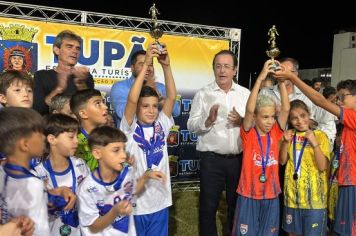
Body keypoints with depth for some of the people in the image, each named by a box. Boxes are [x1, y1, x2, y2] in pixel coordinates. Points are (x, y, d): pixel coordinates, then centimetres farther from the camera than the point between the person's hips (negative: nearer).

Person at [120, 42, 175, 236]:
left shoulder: (161, 125, 1)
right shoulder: (129, 129, -9)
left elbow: (171, 97, -8)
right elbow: (131, 100, -24)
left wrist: (166, 66, -16)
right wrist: (146, 64, -25)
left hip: (160, 202, 4)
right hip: (135, 204, -4)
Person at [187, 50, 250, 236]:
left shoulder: (245, 93, 6)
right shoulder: (203, 94, -1)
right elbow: (191, 126, -6)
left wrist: (242, 121, -15)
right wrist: (208, 120, -23)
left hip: (239, 158, 3)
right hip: (211, 159, -2)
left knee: (237, 204, 17)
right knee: (208, 206, 8)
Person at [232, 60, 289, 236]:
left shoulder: (276, 133, 0)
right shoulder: (248, 134, -10)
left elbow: (286, 109, -10)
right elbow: (249, 109, -25)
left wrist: (281, 81, -17)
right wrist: (260, 78, -28)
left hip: (271, 194, 3)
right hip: (249, 194, -3)